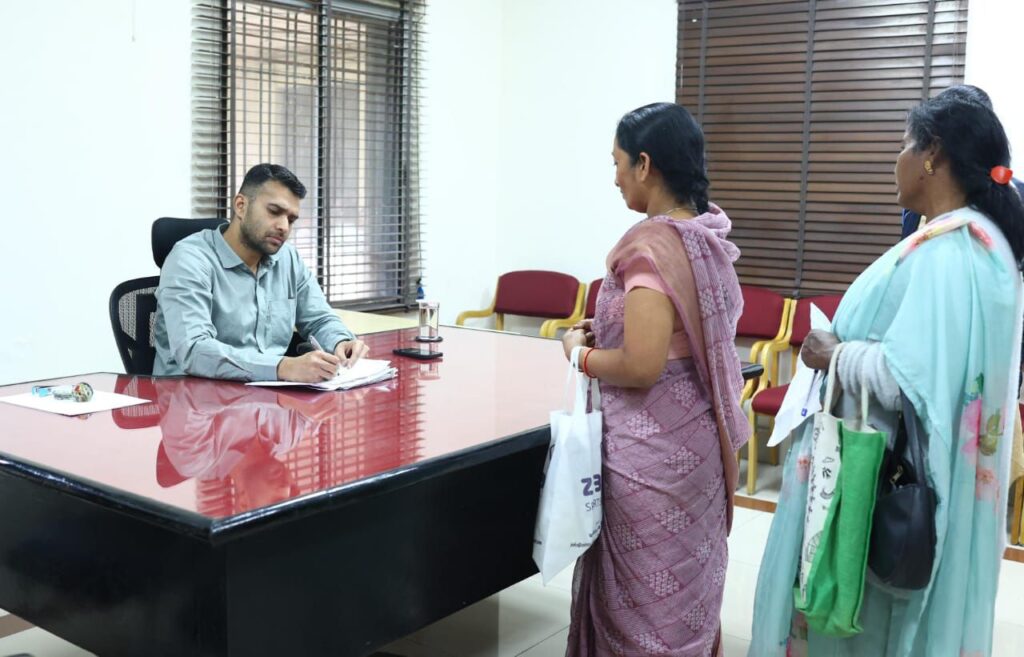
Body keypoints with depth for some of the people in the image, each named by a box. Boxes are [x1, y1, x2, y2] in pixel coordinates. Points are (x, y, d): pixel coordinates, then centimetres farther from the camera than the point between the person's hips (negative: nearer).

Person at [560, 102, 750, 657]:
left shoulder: (651, 245, -21)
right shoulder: (709, 237, 5)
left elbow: (641, 366, -26)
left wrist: (580, 352, -8)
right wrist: (607, 333, 14)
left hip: (651, 450, -9)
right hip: (696, 439, 9)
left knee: (644, 599, 8)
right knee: (688, 588, 21)